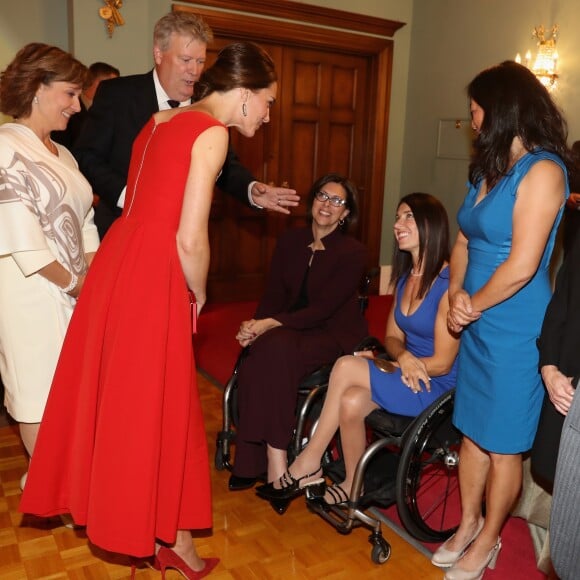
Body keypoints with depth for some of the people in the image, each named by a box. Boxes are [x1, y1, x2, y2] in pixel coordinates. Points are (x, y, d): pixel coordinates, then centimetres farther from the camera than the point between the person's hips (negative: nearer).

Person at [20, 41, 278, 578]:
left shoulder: (162, 121, 16)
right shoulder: (212, 132, -9)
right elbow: (190, 238, -14)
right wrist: (199, 297, 1)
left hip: (116, 259, 8)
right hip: (151, 274, -8)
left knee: (116, 393, 19)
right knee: (158, 403, 5)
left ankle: (108, 507, 39)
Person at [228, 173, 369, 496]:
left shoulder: (353, 252, -8)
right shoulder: (291, 242, 8)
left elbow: (323, 308, -16)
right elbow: (275, 294, 5)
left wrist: (272, 324, -24)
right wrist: (256, 324, -15)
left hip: (335, 336, -4)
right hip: (292, 329, 5)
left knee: (275, 347, -33)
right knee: (262, 350, -29)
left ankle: (274, 457, -25)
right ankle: (259, 461, -20)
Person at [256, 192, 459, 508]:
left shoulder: (448, 284, -16)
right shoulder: (404, 278, 9)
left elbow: (442, 363, -16)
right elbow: (392, 337, 10)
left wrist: (378, 363, -13)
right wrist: (404, 357, -15)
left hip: (437, 387, -6)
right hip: (406, 374, 6)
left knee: (346, 367, -23)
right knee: (351, 401, -23)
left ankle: (309, 462, -4)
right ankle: (353, 486, -5)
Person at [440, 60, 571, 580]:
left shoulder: (542, 171, -15)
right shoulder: (489, 169, 11)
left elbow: (521, 266, -21)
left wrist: (473, 305, -7)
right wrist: (457, 294, -5)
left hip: (515, 332, -8)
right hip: (478, 327, 8)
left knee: (502, 446, 9)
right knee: (472, 433, 18)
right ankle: (468, 525, 37)